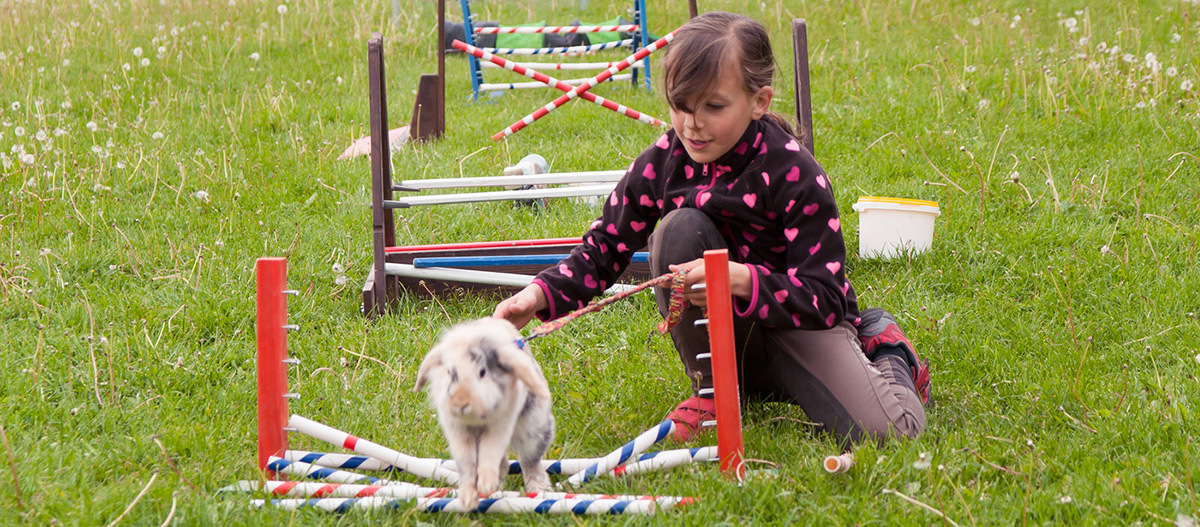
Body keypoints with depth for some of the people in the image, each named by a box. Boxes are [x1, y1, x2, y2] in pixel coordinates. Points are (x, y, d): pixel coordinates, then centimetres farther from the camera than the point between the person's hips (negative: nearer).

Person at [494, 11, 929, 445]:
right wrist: (539, 295, -23)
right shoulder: (661, 164, -10)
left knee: (885, 431, -28)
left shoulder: (795, 175, -20)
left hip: (795, 324, -3)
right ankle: (713, 386, -9)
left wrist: (743, 280, -41)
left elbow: (823, 300, -23)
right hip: (718, 336, 3)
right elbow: (602, 250, -3)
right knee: (681, 227, -26)